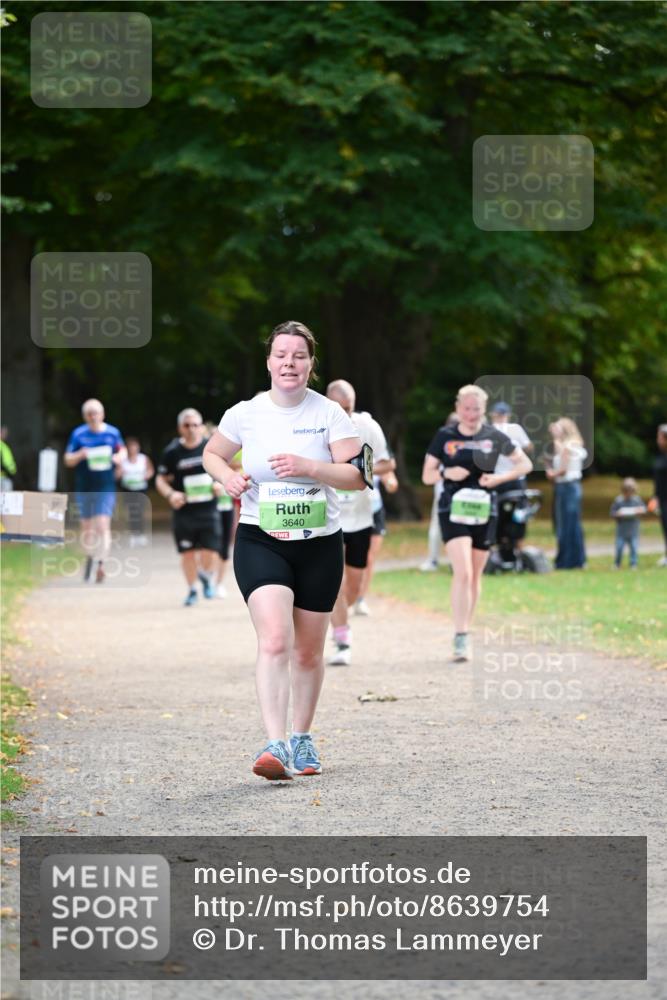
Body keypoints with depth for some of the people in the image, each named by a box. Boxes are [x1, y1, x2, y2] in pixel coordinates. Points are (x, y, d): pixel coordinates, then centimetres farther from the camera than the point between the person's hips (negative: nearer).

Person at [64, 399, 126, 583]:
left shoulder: (113, 433, 0)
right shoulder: (78, 434, -1)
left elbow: (123, 451, 15)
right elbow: (68, 460, 1)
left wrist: (120, 457, -9)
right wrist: (80, 455, -21)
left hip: (105, 487, -2)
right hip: (84, 488, 2)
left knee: (103, 526, -15)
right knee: (87, 527, 12)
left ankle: (101, 564, -18)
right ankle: (89, 557, 35)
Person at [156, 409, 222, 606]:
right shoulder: (172, 451, -4)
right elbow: (161, 480, 2)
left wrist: (219, 483, -7)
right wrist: (170, 494, -17)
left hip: (208, 509, 0)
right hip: (183, 511, 0)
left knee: (209, 554, -6)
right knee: (187, 553, 4)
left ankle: (207, 575, 30)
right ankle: (192, 590, 25)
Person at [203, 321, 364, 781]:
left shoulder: (330, 414, -3)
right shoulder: (244, 414, -1)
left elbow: (358, 475, -9)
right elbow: (212, 454, 16)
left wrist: (307, 467, -23)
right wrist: (228, 476, -6)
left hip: (320, 544, 1)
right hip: (260, 542, -1)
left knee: (308, 651, 11)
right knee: (274, 640, -20)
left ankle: (302, 739, 31)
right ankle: (276, 746, -26)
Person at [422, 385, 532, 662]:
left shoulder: (493, 437, 3)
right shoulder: (445, 436, 1)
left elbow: (525, 464, 8)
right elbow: (427, 475, 5)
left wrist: (499, 478, -8)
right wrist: (447, 473, -16)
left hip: (484, 511, 2)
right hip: (454, 510, -2)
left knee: (475, 575, 10)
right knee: (463, 573, -16)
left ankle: (465, 631, 25)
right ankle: (461, 638, -17)